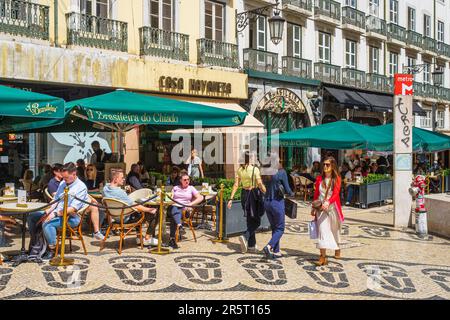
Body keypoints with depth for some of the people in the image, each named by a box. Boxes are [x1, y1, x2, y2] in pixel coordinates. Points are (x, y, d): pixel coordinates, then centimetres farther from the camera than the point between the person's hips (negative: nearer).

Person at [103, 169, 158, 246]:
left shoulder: (105, 188, -4)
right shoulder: (120, 192, -31)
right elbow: (135, 206, -25)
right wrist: (149, 210, -14)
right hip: (125, 219, -9)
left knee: (138, 213, 35)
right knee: (154, 214, -6)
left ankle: (138, 237, 36)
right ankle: (147, 239, 7)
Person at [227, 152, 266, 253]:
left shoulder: (239, 170, 3)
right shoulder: (255, 169, -12)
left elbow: (236, 185, 1)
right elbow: (260, 184, -16)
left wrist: (231, 199, 2)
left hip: (244, 194, 6)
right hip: (253, 194, -5)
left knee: (250, 220, 15)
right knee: (256, 221, 5)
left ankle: (252, 245, 19)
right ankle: (245, 237, -18)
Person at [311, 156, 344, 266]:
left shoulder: (336, 179, -4)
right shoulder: (319, 178, 4)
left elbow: (336, 194, -17)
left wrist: (328, 202, -34)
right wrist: (314, 208, 14)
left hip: (332, 207, -1)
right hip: (321, 208, 1)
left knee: (334, 230, 16)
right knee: (322, 230, -11)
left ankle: (337, 249, 43)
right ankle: (323, 257, -14)